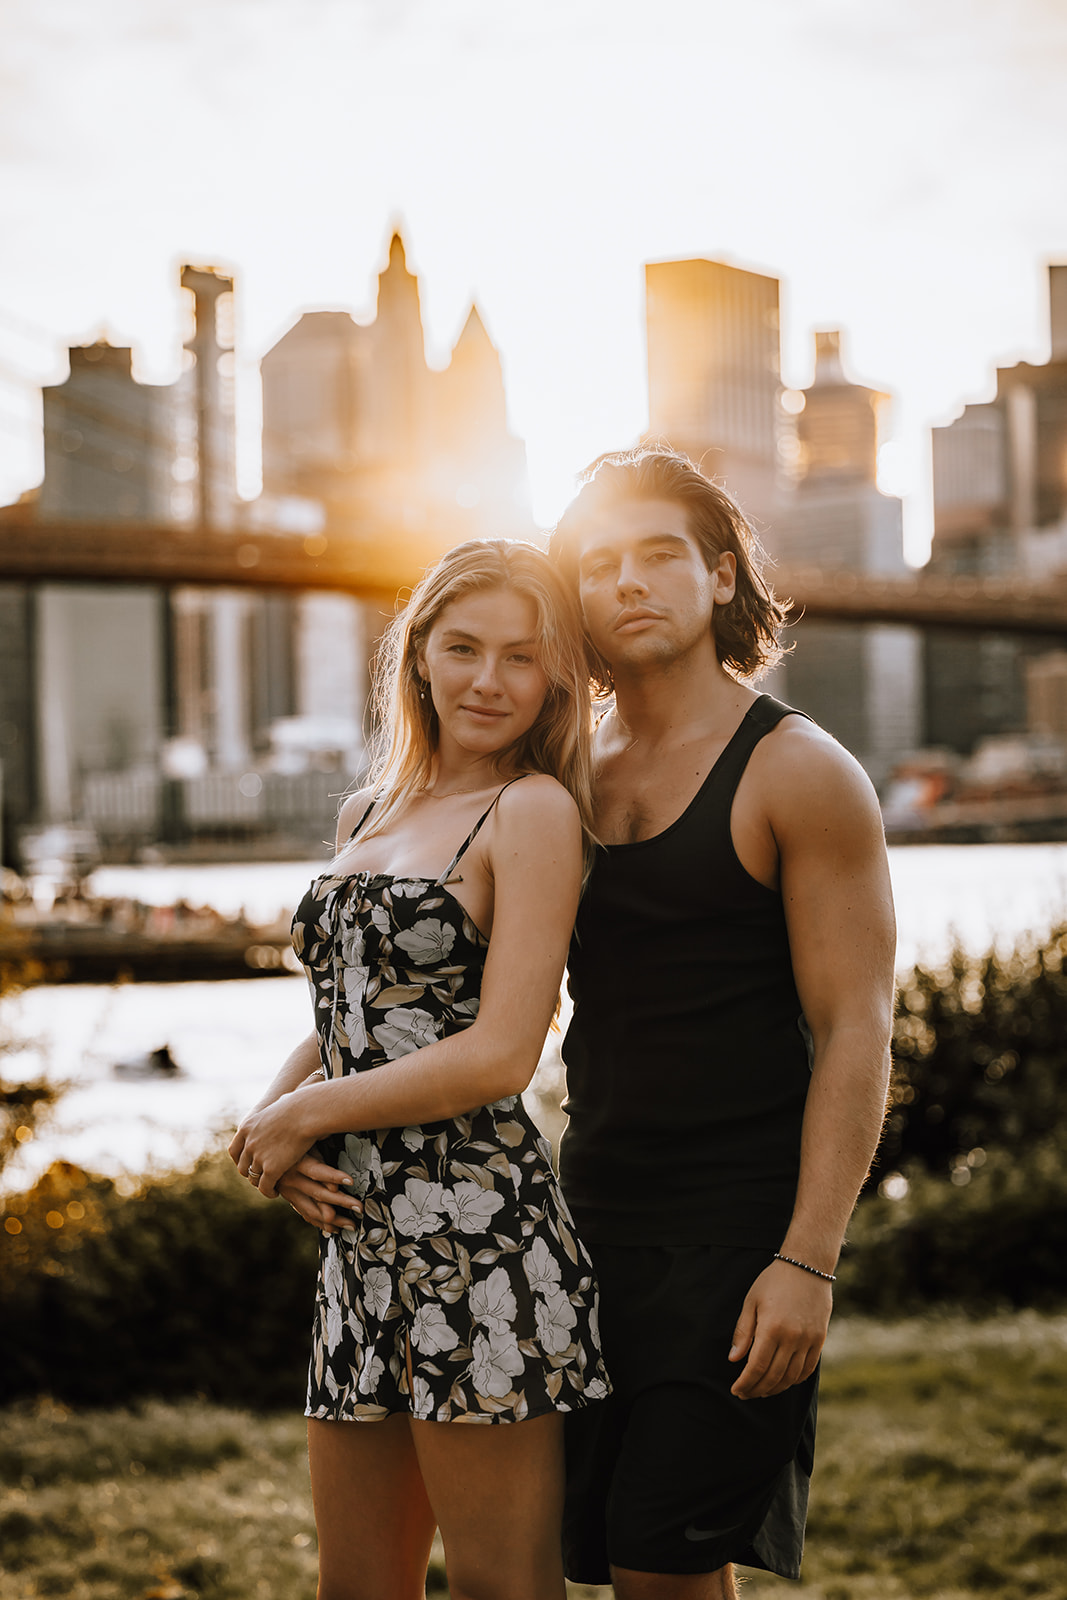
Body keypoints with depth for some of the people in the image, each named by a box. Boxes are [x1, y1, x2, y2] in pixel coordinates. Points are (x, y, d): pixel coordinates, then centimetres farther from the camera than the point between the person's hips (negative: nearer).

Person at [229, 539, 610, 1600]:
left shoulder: (534, 810, -6)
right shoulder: (367, 813, 16)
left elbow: (501, 1055, -13)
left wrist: (302, 1116, -5)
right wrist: (265, 1125, 1)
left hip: (478, 1231, -7)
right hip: (362, 1235, 7)